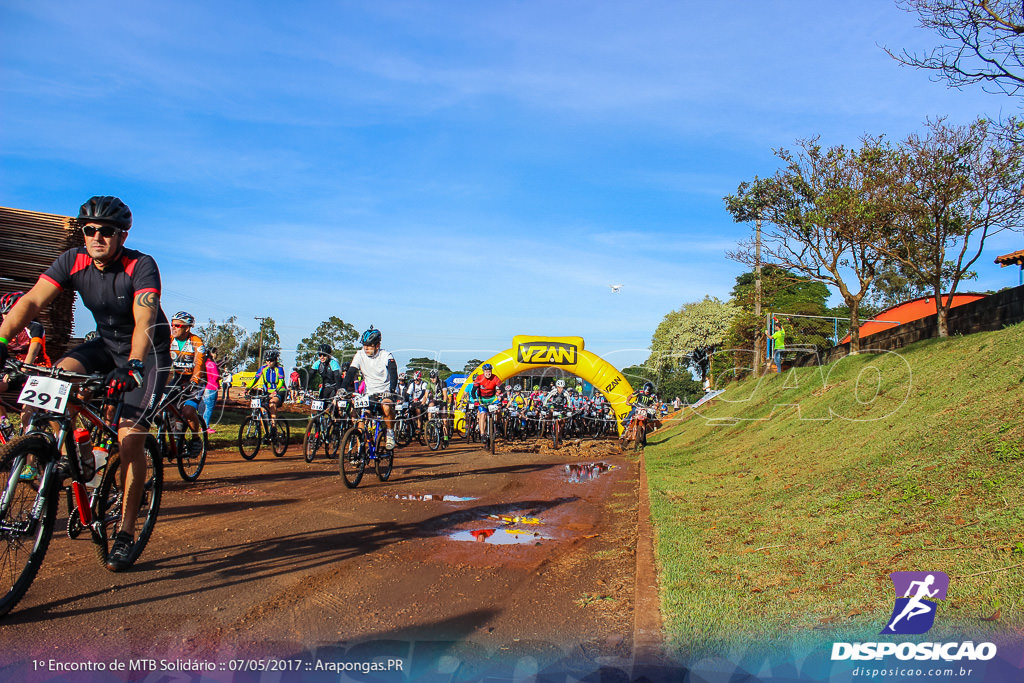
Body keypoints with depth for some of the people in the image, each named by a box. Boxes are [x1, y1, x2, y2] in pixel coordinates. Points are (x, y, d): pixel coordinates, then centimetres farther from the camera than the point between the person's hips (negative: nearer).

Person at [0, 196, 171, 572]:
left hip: (148, 352, -5)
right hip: (106, 344, 5)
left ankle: (126, 533, -2)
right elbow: (32, 301, -22)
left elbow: (144, 322, -37)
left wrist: (133, 364, -53)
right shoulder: (73, 261, -12)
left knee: (130, 437, -14)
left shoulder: (141, 266, -25)